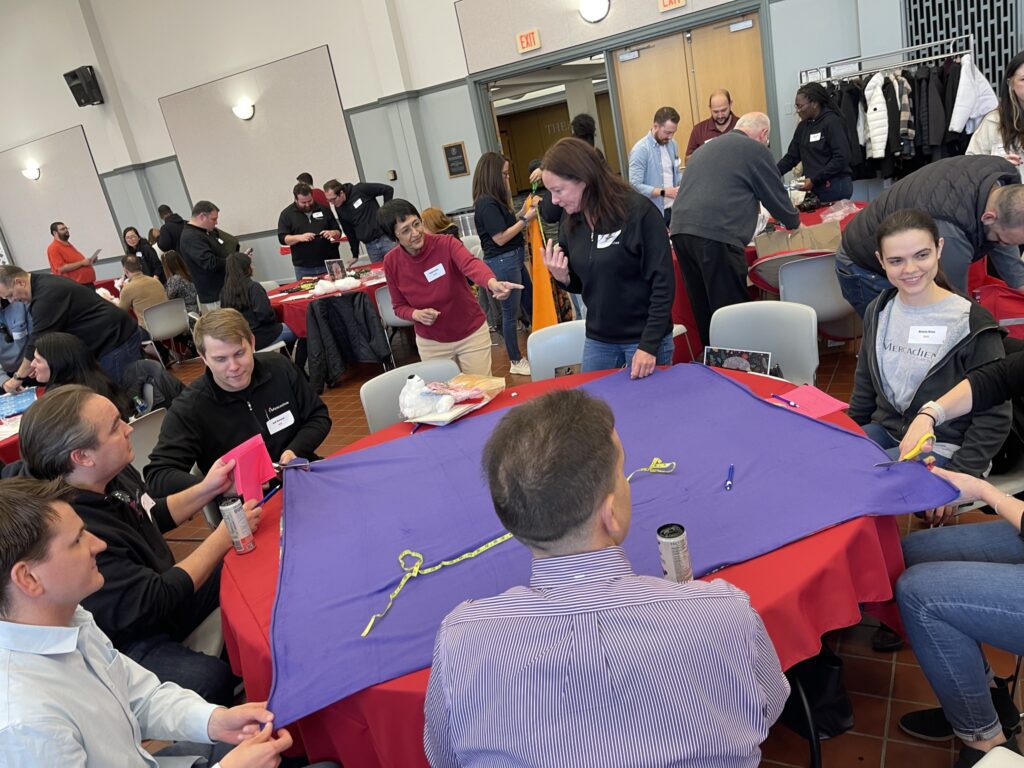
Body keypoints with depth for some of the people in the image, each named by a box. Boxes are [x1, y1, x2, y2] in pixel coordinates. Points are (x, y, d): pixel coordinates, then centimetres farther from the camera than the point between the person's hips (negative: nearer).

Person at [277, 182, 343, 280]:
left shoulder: (324, 210, 8)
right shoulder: (287, 214, 4)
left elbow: (338, 232, 12)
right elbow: (282, 238, -2)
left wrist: (332, 233, -11)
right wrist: (299, 237, -19)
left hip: (329, 264, 2)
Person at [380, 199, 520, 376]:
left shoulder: (446, 244, -19)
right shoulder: (391, 262, -11)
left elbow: (471, 264, -40)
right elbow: (399, 306, 0)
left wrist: (493, 283, -62)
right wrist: (416, 314, -23)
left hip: (472, 334, -2)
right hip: (431, 343, 2)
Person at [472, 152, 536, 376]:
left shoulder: (494, 200, 10)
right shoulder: (486, 204, -17)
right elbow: (500, 238, -19)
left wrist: (522, 213, 4)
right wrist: (526, 219, -14)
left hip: (514, 259, 10)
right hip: (503, 262, -10)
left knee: (530, 304, 17)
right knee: (511, 312, 1)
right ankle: (516, 362, 14)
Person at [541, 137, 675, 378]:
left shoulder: (638, 211, -16)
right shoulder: (571, 220, 0)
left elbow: (663, 283, -15)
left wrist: (649, 345, -19)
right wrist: (562, 277, -10)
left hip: (645, 338, -5)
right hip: (597, 340, 5)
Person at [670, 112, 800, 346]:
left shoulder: (704, 149, 29)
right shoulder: (756, 149, 7)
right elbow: (776, 195, 13)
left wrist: (749, 205, 54)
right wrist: (793, 222, 32)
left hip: (680, 230, 7)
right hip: (715, 234, -7)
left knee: (704, 309, 15)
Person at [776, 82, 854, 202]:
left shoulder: (832, 122, -9)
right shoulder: (802, 127, 11)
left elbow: (841, 158, -16)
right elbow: (791, 157, 12)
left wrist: (814, 180, -20)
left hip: (836, 187, -6)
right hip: (814, 188, 6)